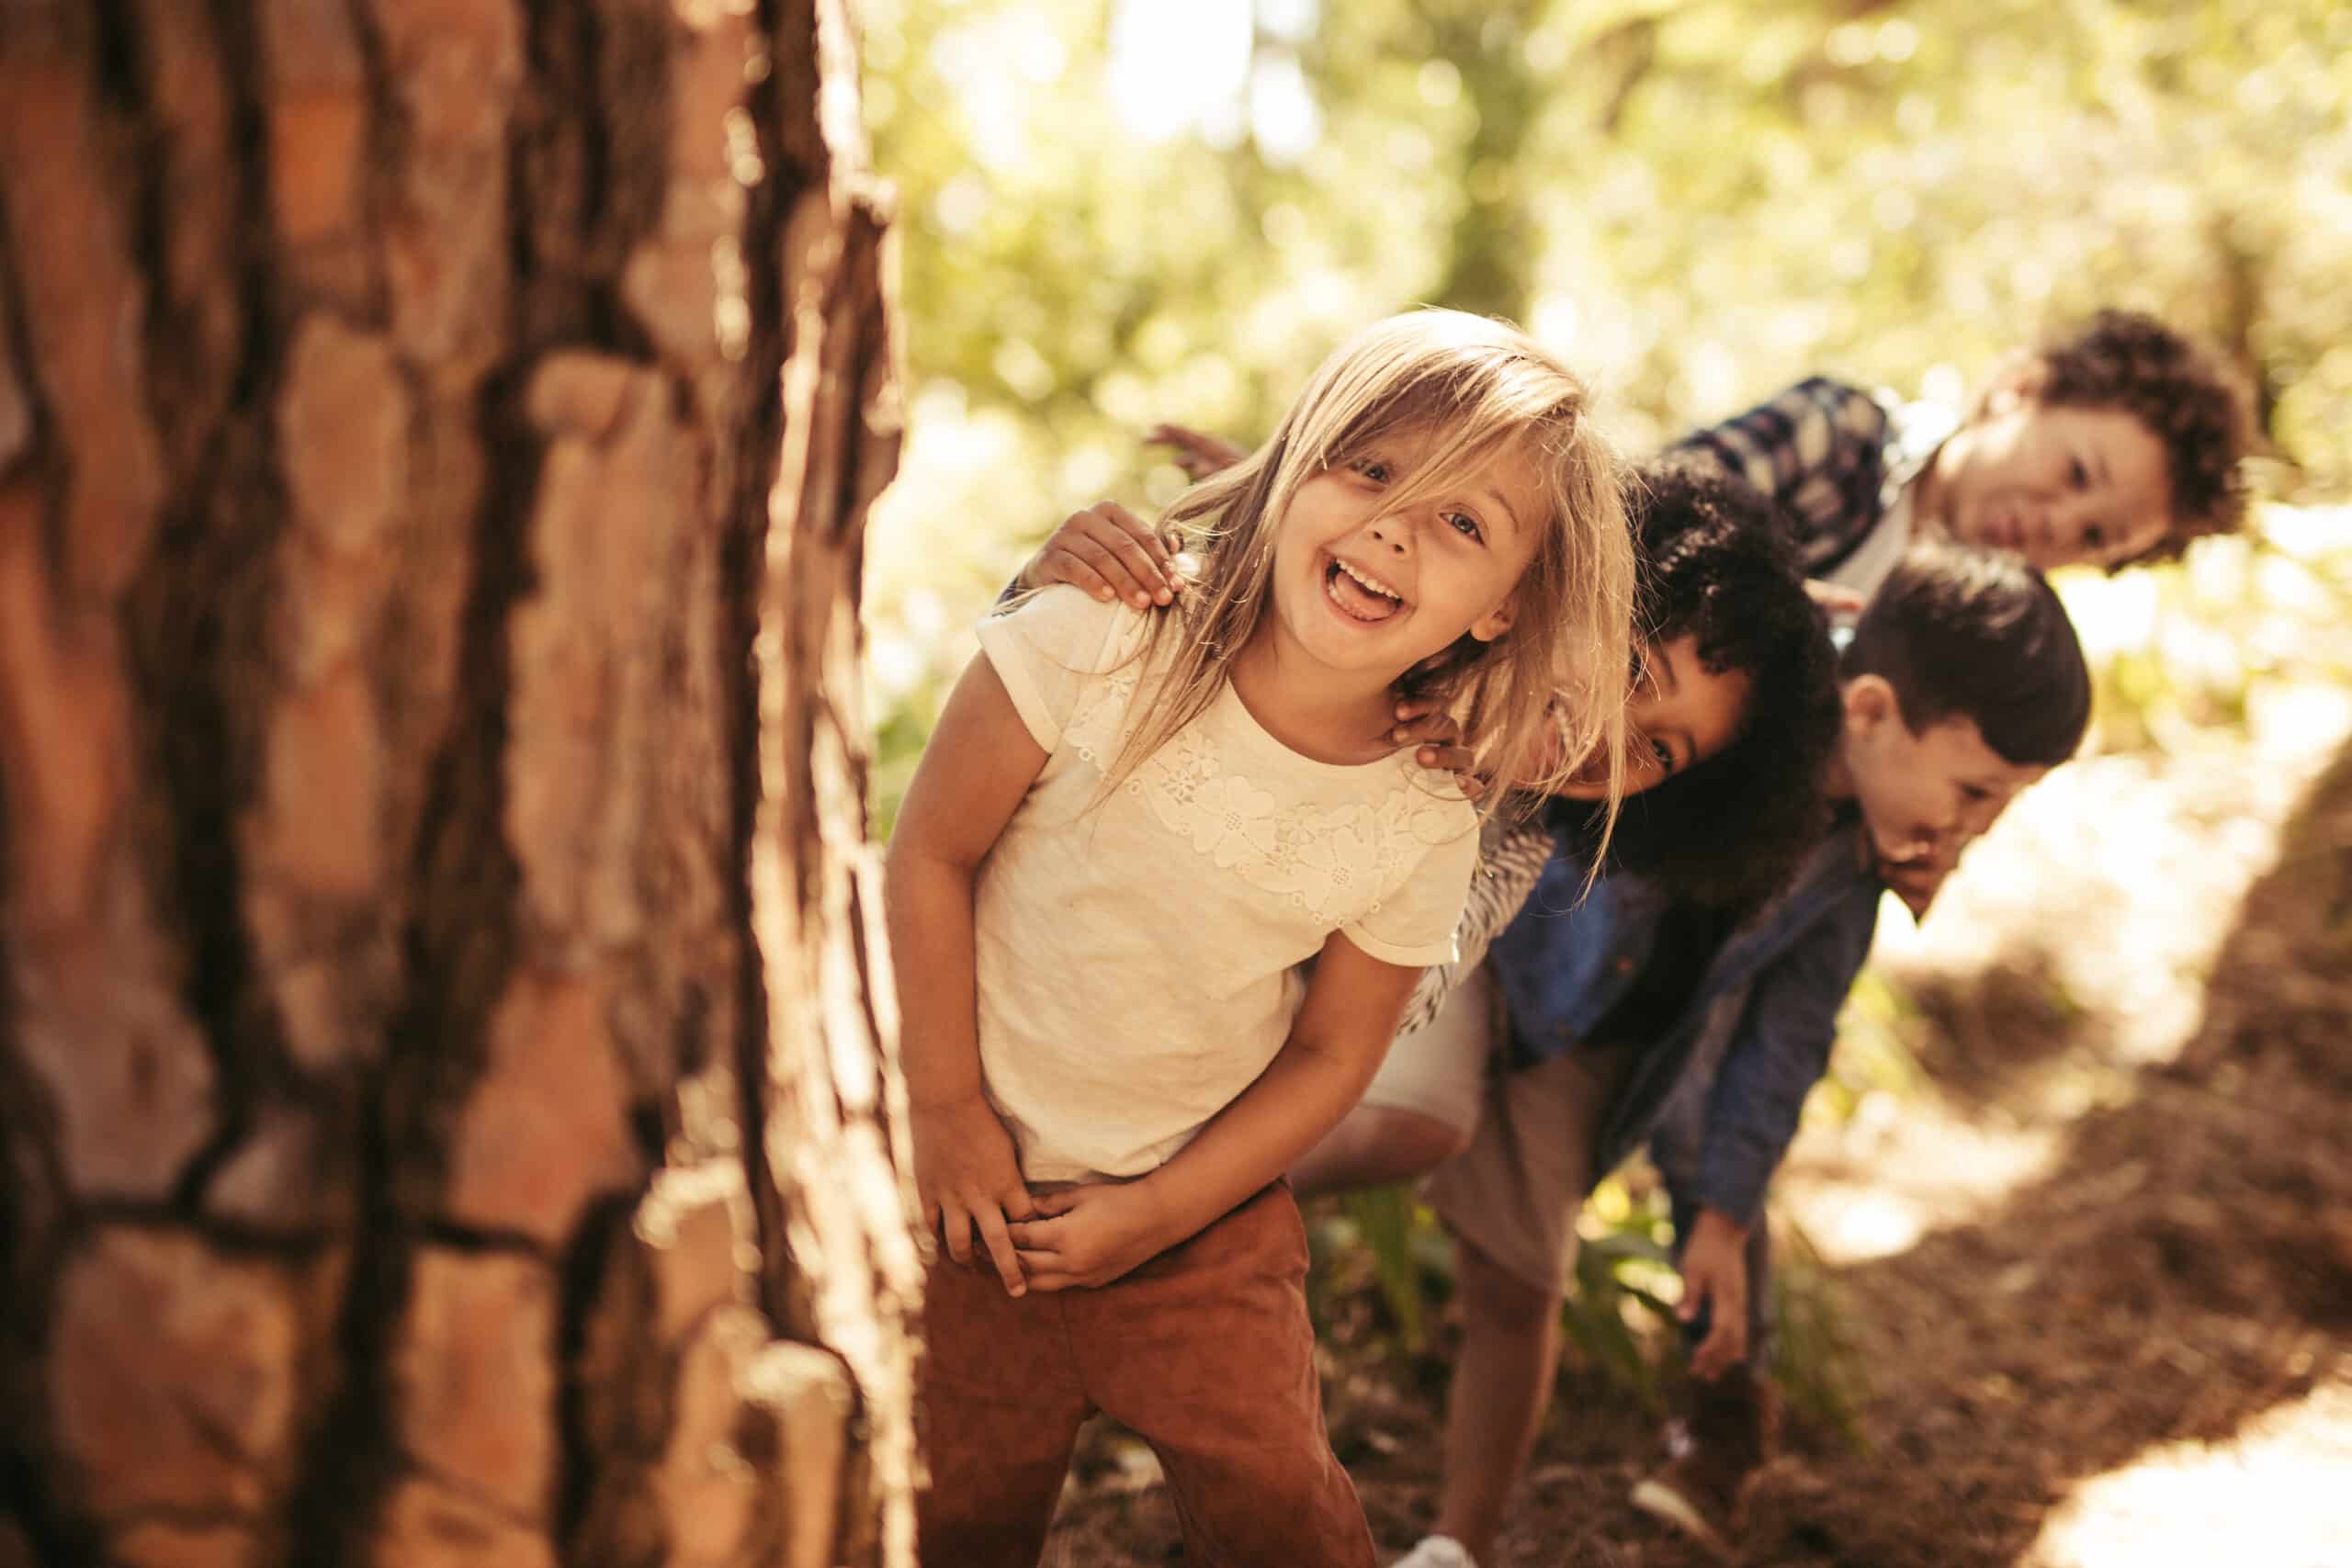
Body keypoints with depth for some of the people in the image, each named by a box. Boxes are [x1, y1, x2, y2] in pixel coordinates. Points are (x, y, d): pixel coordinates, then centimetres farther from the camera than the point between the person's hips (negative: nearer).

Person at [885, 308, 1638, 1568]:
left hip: (1204, 1210, 1)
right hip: (975, 1177, -1)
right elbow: (931, 852, -13)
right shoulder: (1101, 643, -23)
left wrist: (1161, 1209, -8)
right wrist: (947, 1109, -10)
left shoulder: (1423, 827, -15)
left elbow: (1330, 1054, -3)